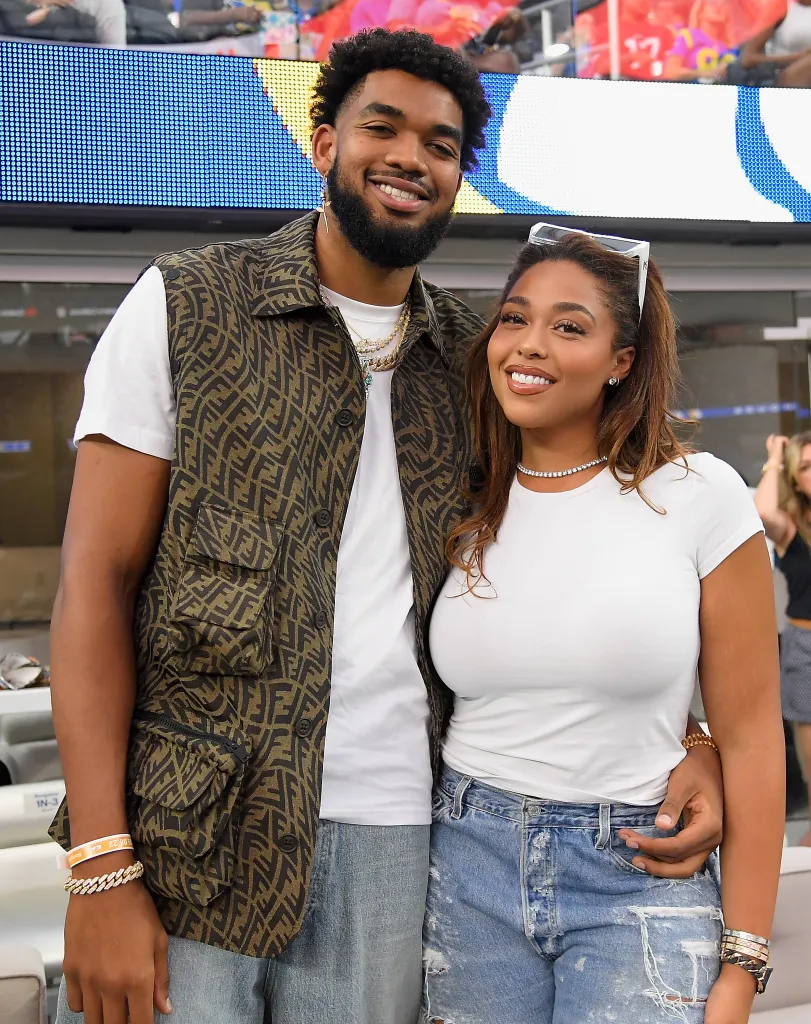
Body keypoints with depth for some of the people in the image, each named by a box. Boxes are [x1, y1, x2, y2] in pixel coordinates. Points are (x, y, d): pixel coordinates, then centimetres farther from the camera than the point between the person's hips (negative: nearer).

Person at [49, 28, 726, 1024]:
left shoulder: (473, 362, 8)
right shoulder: (183, 307, 0)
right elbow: (96, 580, -5)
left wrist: (691, 739, -4)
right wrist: (103, 870, -12)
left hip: (393, 844, 3)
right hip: (186, 846, -2)